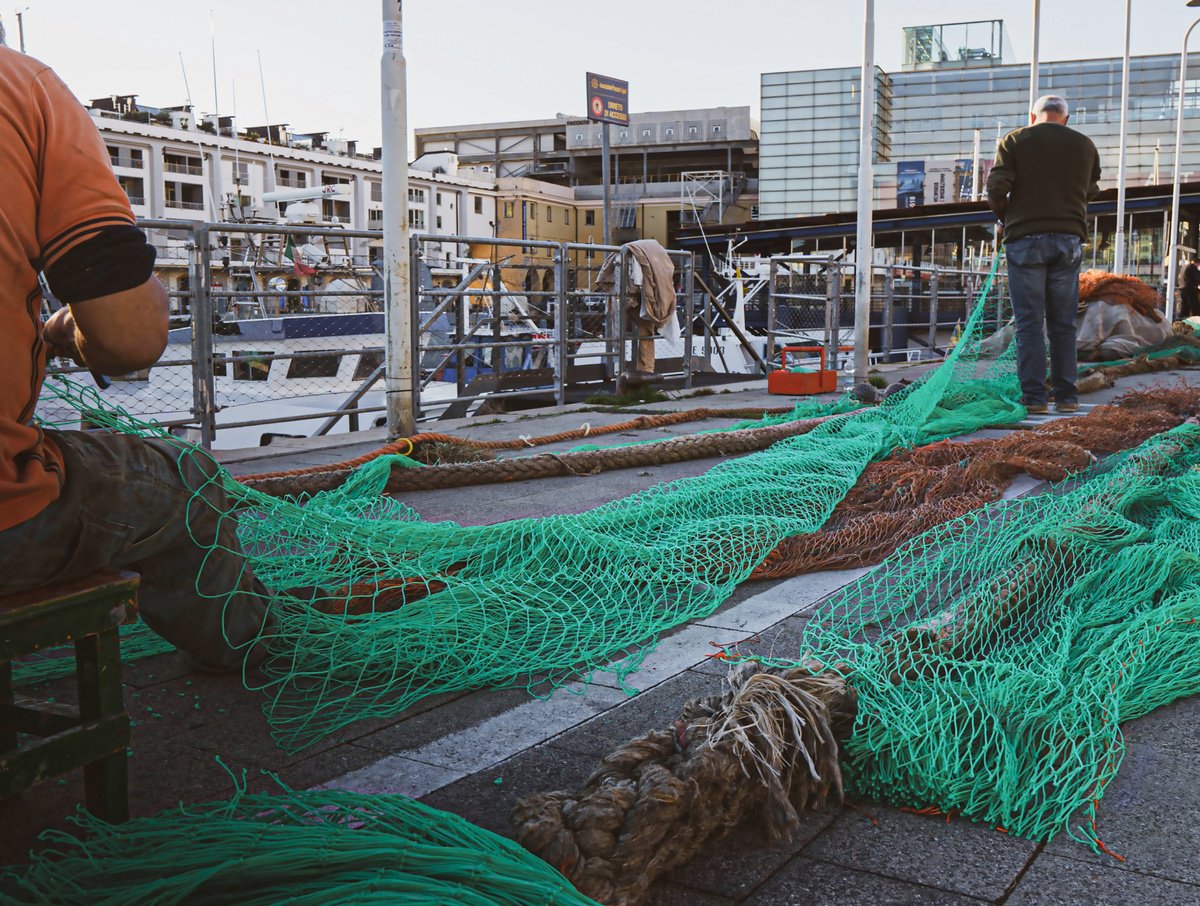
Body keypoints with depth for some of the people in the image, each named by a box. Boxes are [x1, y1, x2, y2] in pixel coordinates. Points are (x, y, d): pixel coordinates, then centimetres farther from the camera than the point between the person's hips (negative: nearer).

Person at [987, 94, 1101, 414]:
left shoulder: (1014, 141, 3)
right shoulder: (1085, 145, 11)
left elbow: (996, 187, -6)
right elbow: (1090, 191, 17)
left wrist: (1003, 219, 11)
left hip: (1025, 239, -2)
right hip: (1069, 239, 3)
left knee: (1029, 322, -1)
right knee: (1063, 323, 8)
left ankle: (1034, 396, -4)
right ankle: (1066, 395, 9)